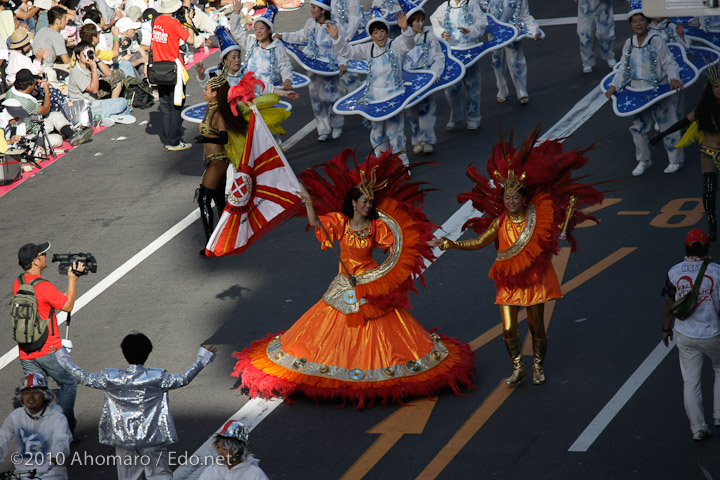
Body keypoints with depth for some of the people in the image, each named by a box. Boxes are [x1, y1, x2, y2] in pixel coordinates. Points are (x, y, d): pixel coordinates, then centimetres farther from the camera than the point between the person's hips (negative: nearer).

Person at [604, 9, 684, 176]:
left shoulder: (656, 41, -10)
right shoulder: (629, 44, 6)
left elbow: (669, 63, -10)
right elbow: (623, 68, 11)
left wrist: (674, 78, -27)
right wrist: (614, 86, 1)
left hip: (659, 92, -5)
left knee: (667, 125, 0)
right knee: (638, 128, 10)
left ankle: (675, 160, 15)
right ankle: (643, 161, 27)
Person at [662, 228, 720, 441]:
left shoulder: (674, 272, -8)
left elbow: (670, 304, 2)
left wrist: (666, 328, 17)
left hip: (686, 336, 1)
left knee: (690, 382, 8)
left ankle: (698, 427, 6)